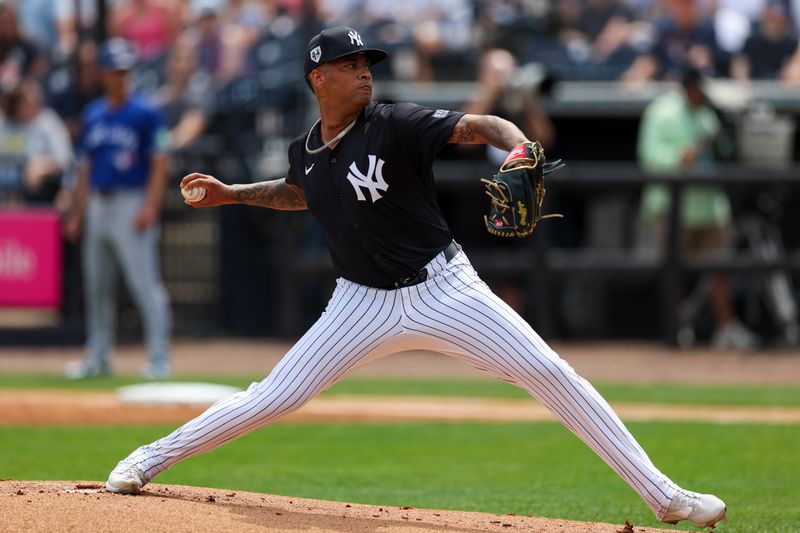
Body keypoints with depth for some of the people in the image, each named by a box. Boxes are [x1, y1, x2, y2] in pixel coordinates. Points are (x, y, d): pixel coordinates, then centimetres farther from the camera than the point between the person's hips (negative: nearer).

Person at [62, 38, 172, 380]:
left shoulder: (145, 114, -5)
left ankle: (159, 359, -9)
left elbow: (159, 163, -9)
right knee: (97, 285, 11)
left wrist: (150, 207, -19)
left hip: (132, 205, -7)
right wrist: (78, 214, 15)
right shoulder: (92, 115, 13)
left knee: (145, 284, -10)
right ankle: (97, 357, 19)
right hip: (98, 205, 7)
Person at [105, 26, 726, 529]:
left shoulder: (395, 125, -12)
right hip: (365, 303, 3)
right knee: (275, 397, -1)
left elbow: (481, 125, -22)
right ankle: (150, 460, 16)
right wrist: (232, 194, 17)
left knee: (550, 373, -12)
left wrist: (519, 148, -43)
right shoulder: (305, 151, 3)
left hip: (443, 291, -3)